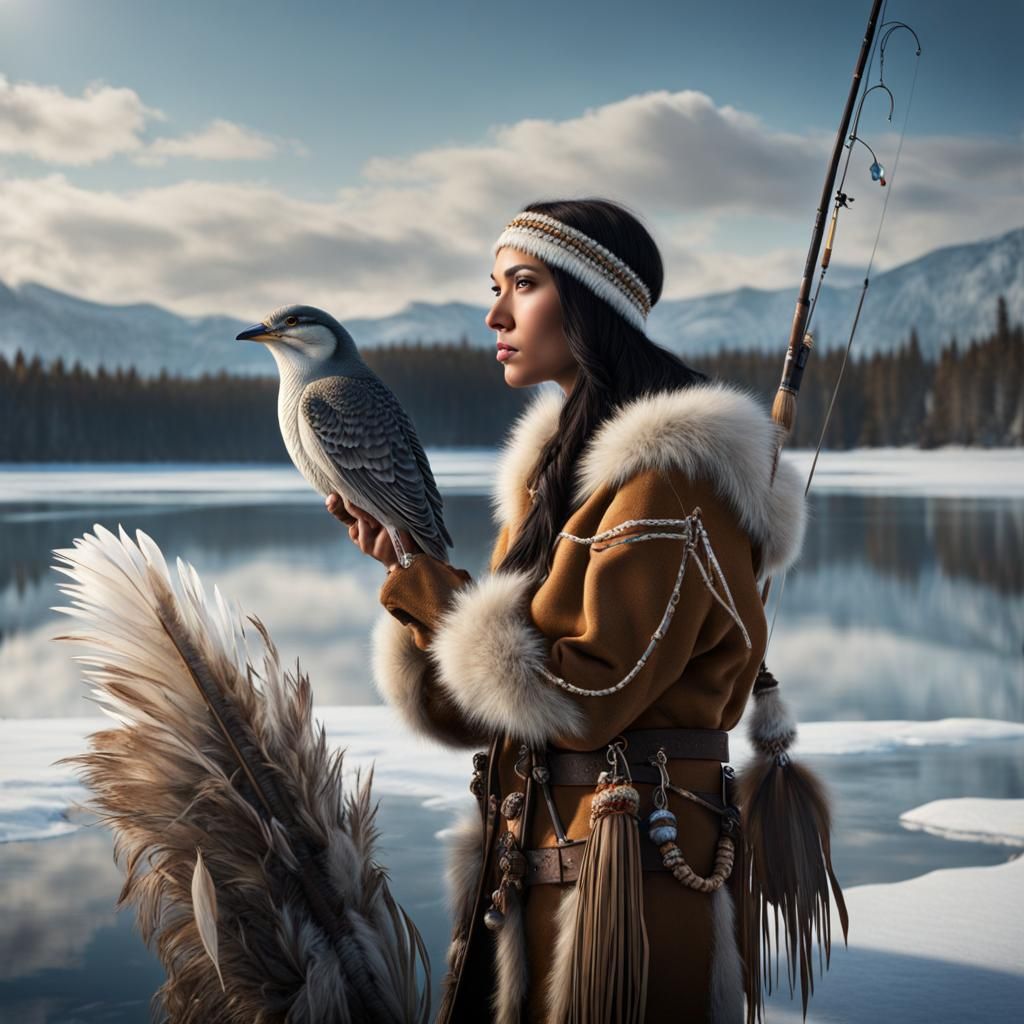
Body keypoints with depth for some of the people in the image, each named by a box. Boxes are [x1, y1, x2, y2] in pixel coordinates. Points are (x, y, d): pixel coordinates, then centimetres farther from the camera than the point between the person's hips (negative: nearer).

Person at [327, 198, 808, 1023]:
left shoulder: (672, 473, -16)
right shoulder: (561, 457, 11)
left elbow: (583, 698, -20)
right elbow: (475, 705, 8)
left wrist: (422, 584, -15)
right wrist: (415, 572, -7)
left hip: (631, 860, -8)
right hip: (531, 853, 8)